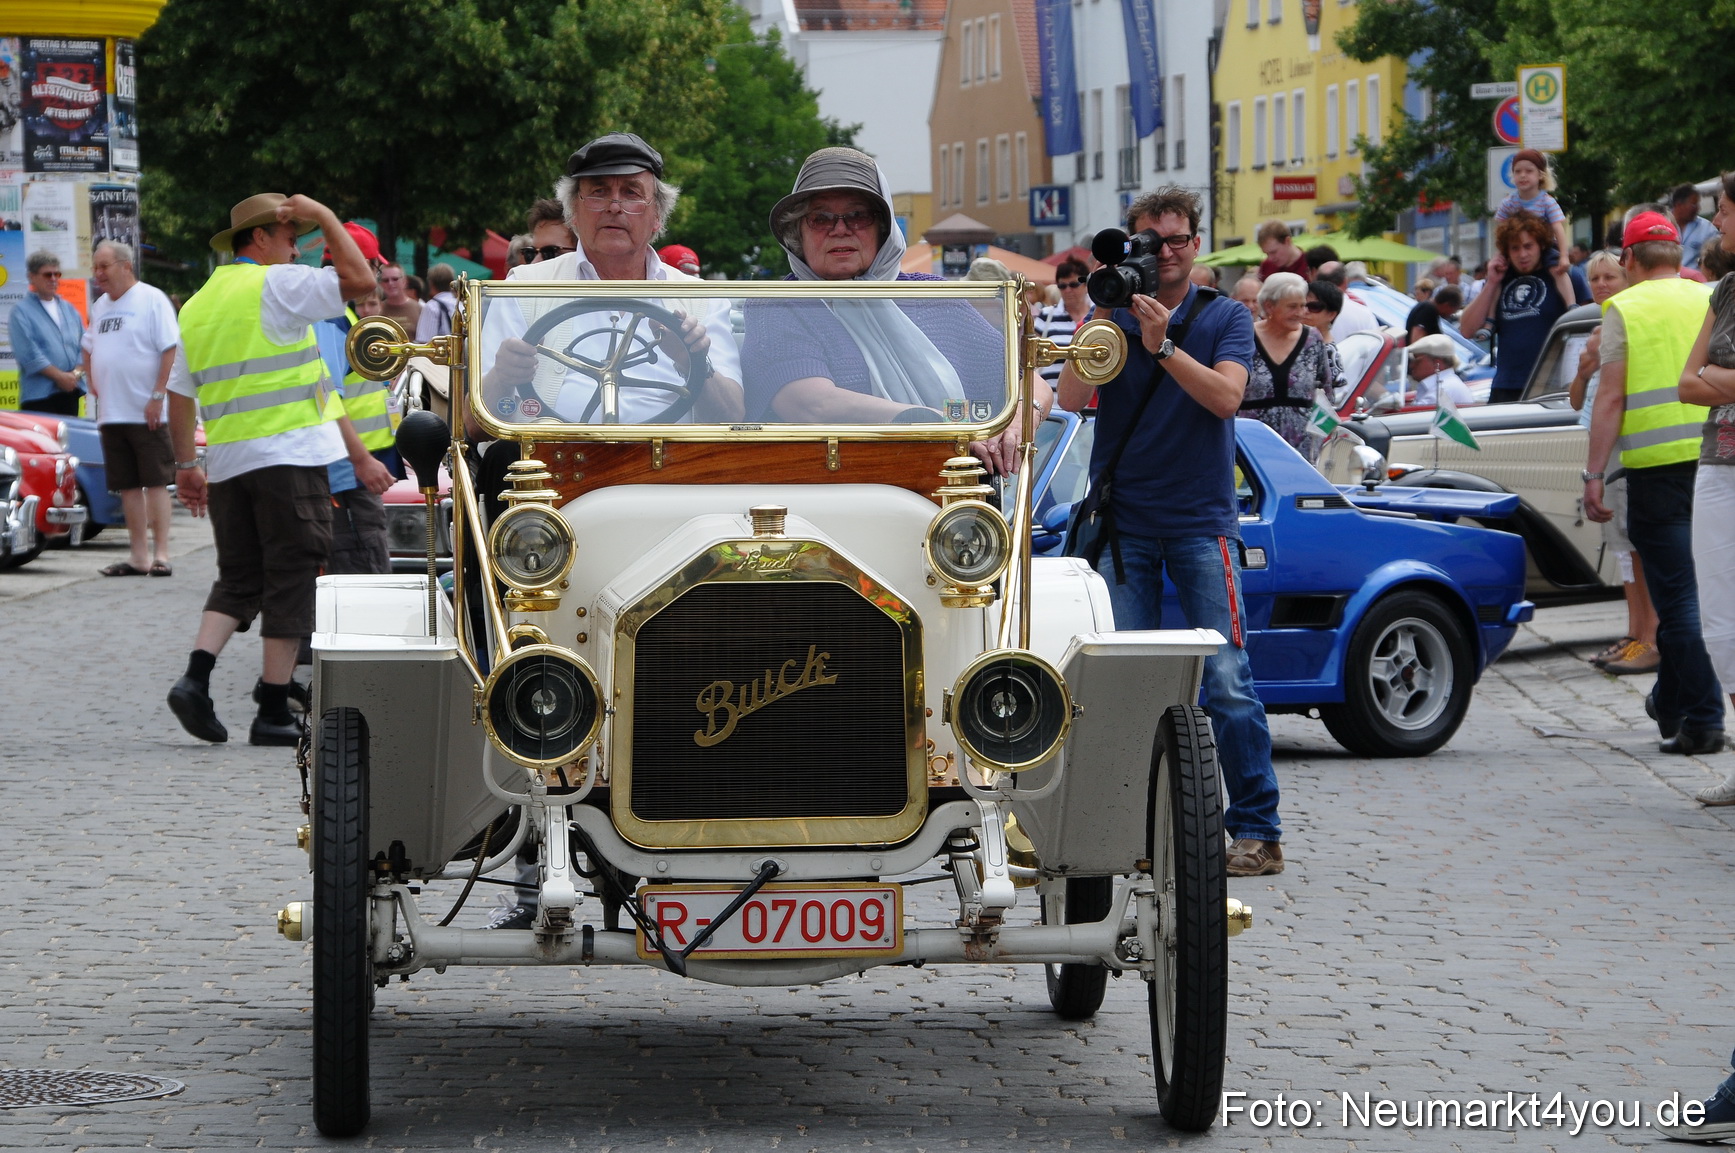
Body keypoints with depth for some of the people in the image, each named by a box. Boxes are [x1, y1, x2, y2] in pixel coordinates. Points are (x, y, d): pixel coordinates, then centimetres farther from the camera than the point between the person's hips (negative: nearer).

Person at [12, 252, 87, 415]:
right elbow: (28, 354, -11)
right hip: (39, 395, -6)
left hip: (70, 391, 6)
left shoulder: (69, 309, 17)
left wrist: (76, 373, -6)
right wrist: (60, 376, -13)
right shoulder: (21, 311, -1)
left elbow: (84, 346, 12)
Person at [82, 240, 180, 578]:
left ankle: (160, 555, -4)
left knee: (155, 483, -5)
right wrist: (93, 382, 13)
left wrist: (158, 396, -17)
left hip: (147, 413, -7)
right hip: (111, 413, 7)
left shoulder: (152, 300, -7)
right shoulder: (100, 306, 16)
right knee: (128, 487, 8)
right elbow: (89, 348, 29)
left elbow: (171, 349, -12)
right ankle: (138, 556, 12)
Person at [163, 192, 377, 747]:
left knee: (238, 578, 14)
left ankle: (196, 677, -7)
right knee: (290, 578, -1)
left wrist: (185, 464, 23)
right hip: (288, 457, -7)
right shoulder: (276, 284, -5)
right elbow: (358, 279, -12)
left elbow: (180, 393, 18)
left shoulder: (197, 304, 17)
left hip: (226, 462, 7)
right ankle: (273, 711, -2)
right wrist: (325, 217, -2)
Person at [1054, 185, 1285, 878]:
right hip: (1122, 522, 2)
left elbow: (1226, 396, -11)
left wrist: (1163, 345, -20)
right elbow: (1073, 397, -5)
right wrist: (1101, 320, -14)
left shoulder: (1225, 319, 6)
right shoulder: (1111, 317, 9)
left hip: (1201, 521, -2)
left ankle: (1257, 829, -6)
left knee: (1226, 678, -9)